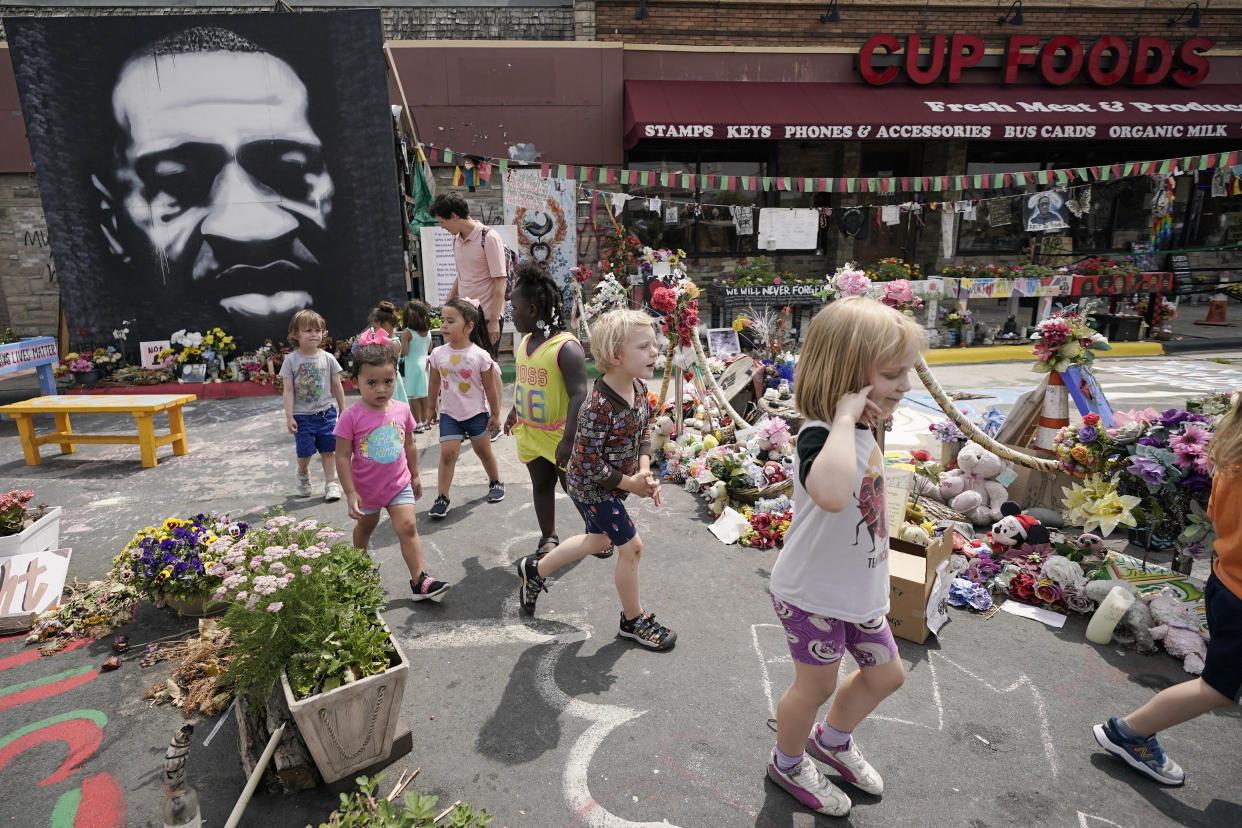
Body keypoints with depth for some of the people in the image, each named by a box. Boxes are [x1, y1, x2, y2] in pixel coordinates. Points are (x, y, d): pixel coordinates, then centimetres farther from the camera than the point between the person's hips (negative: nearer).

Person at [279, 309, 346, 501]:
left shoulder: (328, 358, 0)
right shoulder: (291, 360, -5)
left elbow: (337, 386, 7)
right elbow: (288, 390, -5)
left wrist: (343, 411, 8)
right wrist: (289, 417, -8)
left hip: (326, 413, 2)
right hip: (302, 415, -1)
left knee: (328, 450, 4)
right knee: (305, 452, 3)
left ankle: (331, 483, 15)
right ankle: (303, 473, 34)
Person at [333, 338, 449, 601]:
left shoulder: (402, 410, -8)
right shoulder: (352, 417, -20)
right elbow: (342, 457, -16)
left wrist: (414, 475, 13)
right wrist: (351, 493, -16)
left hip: (399, 484, 1)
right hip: (366, 488, -1)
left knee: (408, 527, -10)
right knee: (366, 525, 23)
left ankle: (419, 581, -8)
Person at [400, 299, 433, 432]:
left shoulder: (407, 333, -13)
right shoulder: (428, 331, 3)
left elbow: (404, 352, -16)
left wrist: (397, 345, 3)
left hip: (413, 366, -6)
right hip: (425, 363, 6)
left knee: (414, 396, 1)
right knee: (424, 395, 14)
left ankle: (418, 424, 4)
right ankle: (425, 421, 22)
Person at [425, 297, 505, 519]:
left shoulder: (480, 356, -15)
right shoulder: (438, 354, -5)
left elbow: (490, 387, -7)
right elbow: (434, 384, 8)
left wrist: (495, 413, -2)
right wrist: (431, 408, 15)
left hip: (476, 413, -1)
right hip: (449, 414, 2)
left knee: (483, 450, 14)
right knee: (448, 453, -7)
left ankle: (495, 482, 37)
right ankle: (442, 497, 1)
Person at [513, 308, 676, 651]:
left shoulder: (639, 386, -8)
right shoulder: (598, 408, -33)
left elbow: (644, 430, 6)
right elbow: (589, 464, -28)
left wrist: (644, 469, -9)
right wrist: (632, 484, -20)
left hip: (614, 483, 9)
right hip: (592, 487, -9)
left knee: (598, 540, 25)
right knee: (631, 547, 1)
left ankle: (535, 570, 46)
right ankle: (633, 621, 25)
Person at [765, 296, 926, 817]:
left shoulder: (864, 432, 0)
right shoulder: (819, 436, -31)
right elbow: (832, 495, -57)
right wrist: (845, 417, -48)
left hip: (858, 589, 9)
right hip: (812, 595, -9)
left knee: (886, 674, 22)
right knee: (817, 684, 13)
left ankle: (832, 739, 50)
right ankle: (788, 763, 44)